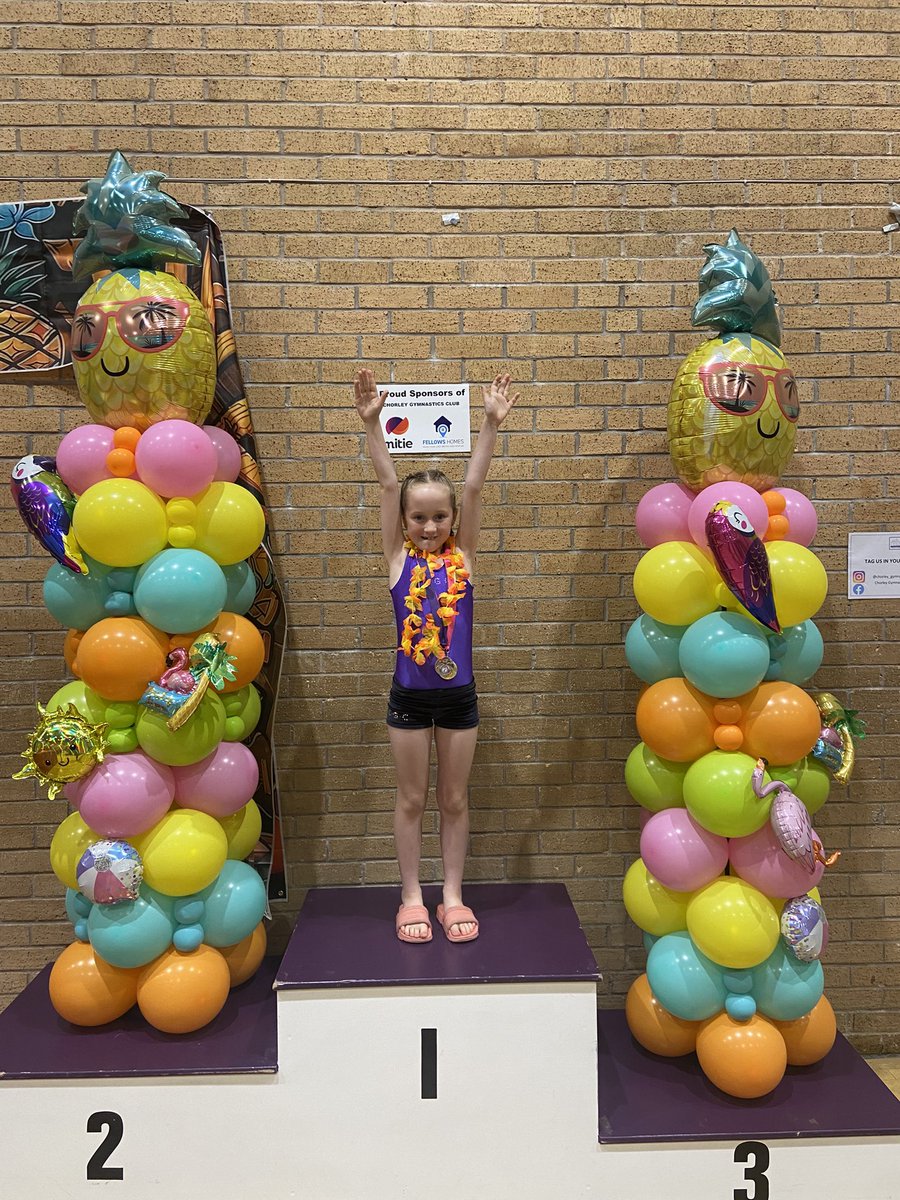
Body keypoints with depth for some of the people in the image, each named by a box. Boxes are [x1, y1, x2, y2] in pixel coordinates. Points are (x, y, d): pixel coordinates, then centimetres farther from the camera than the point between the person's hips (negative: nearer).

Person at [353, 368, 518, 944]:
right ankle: (412, 896, 29)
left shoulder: (463, 554, -3)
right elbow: (388, 484, -12)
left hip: (459, 695, 1)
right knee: (411, 798, 13)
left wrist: (491, 424, -19)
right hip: (409, 696, 0)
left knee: (455, 799, 14)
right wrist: (373, 422, -19)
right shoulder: (399, 556, -4)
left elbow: (474, 486, -12)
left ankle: (453, 895, 29)